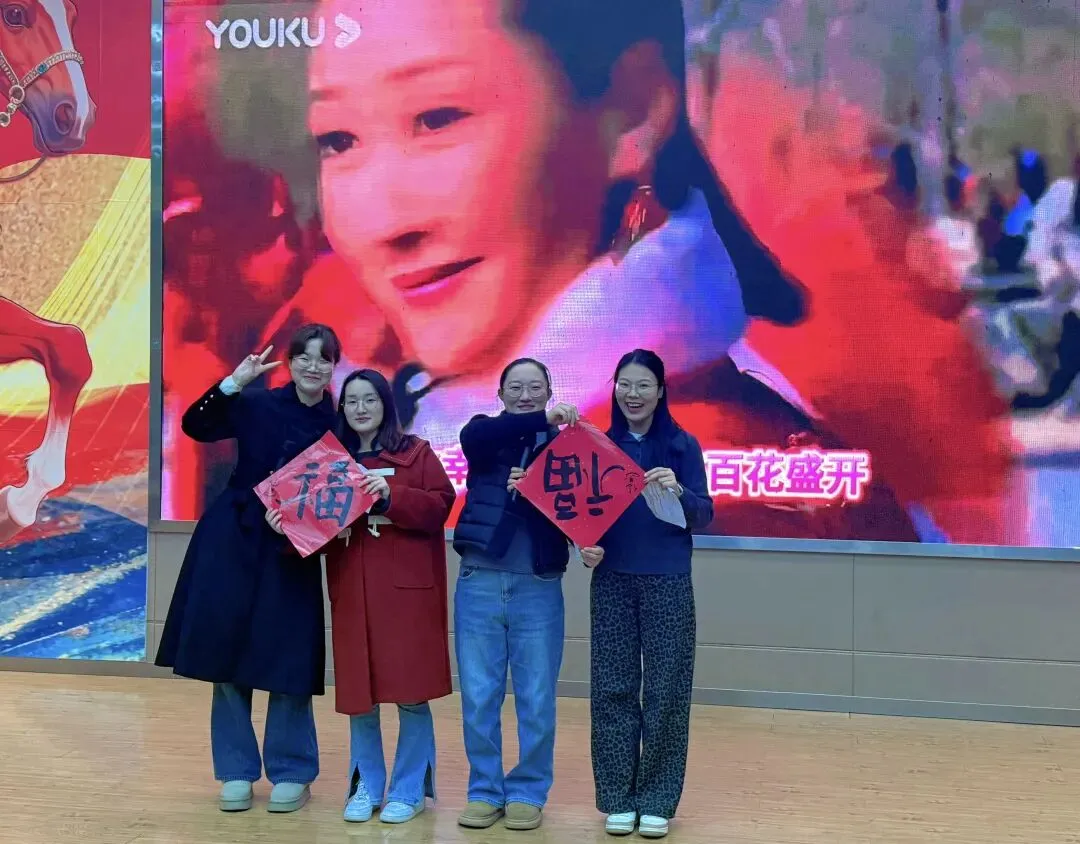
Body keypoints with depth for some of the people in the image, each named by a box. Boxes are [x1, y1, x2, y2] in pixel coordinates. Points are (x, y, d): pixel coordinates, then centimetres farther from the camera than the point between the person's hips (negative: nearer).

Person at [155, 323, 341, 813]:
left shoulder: (338, 425, 0)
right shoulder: (257, 404, -1)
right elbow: (195, 426, -12)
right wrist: (233, 383, -20)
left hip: (295, 552, -1)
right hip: (232, 543, 1)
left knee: (286, 661, 1)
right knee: (225, 651, 5)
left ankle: (292, 774, 16)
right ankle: (237, 771, 18)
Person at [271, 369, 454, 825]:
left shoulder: (415, 452, 3)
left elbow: (438, 507, -7)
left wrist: (391, 495, -19)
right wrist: (287, 524, -9)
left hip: (407, 588, -3)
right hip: (351, 589, 3)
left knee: (411, 690, -1)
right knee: (357, 691, 6)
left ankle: (409, 790, 11)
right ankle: (365, 787, 20)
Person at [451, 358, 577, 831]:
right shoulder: (484, 434, 5)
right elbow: (474, 436, -20)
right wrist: (541, 419, -30)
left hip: (539, 587, 0)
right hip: (480, 583, 1)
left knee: (536, 700, 6)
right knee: (478, 697, 7)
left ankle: (528, 792, 21)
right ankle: (485, 790, 21)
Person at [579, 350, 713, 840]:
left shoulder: (683, 446, 0)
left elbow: (703, 517, -4)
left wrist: (677, 491, -24)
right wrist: (585, 546, -12)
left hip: (668, 583, -1)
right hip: (611, 582, 2)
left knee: (666, 690, 2)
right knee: (613, 688, 4)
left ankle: (658, 800, 12)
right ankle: (617, 797, 15)